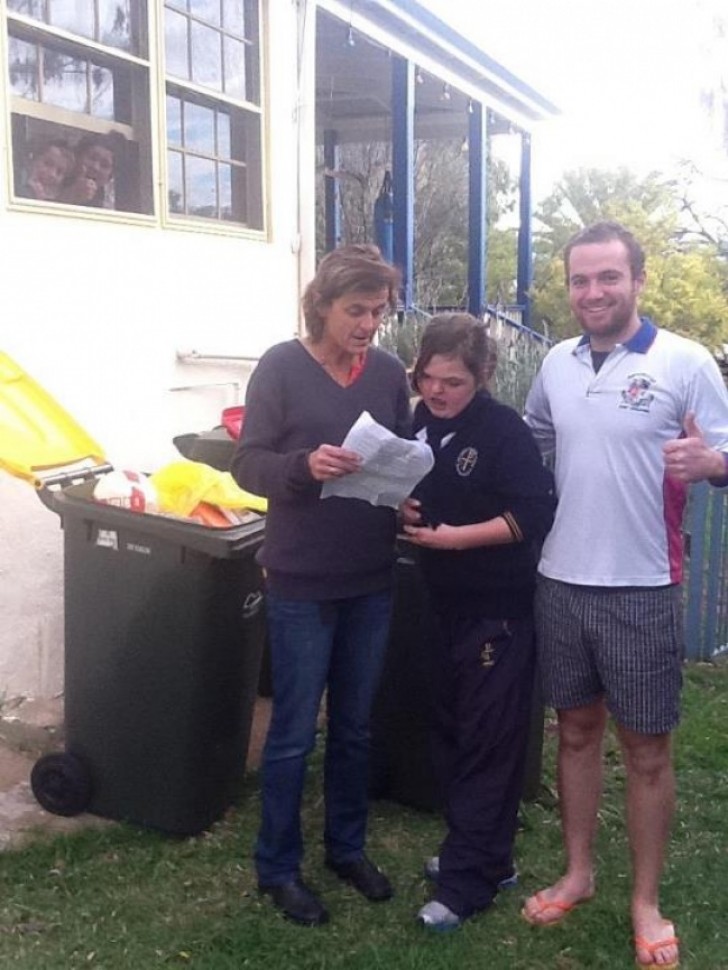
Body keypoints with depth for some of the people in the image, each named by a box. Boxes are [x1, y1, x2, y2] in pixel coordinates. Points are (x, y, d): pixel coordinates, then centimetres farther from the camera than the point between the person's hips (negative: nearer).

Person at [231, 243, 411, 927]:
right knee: (294, 733, 5)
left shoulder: (389, 372, 4)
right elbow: (247, 463, -11)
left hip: (371, 581, 5)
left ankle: (347, 846, 35)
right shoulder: (282, 366, -8)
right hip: (301, 583, -4)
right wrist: (304, 466, -29)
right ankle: (277, 867, 23)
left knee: (354, 725, 17)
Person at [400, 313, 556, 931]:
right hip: (448, 602, 8)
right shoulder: (422, 425, 5)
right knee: (453, 730, 15)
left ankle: (469, 880, 9)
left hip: (500, 608, -8)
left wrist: (457, 537, -23)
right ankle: (484, 855, 31)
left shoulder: (503, 430, -14)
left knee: (488, 740, 0)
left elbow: (535, 512, -20)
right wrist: (405, 510, -4)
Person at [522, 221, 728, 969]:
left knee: (646, 747, 7)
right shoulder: (556, 363, 7)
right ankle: (578, 873, 34)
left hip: (641, 589, -4)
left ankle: (646, 901, 24)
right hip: (560, 582, 4)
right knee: (576, 730, 16)